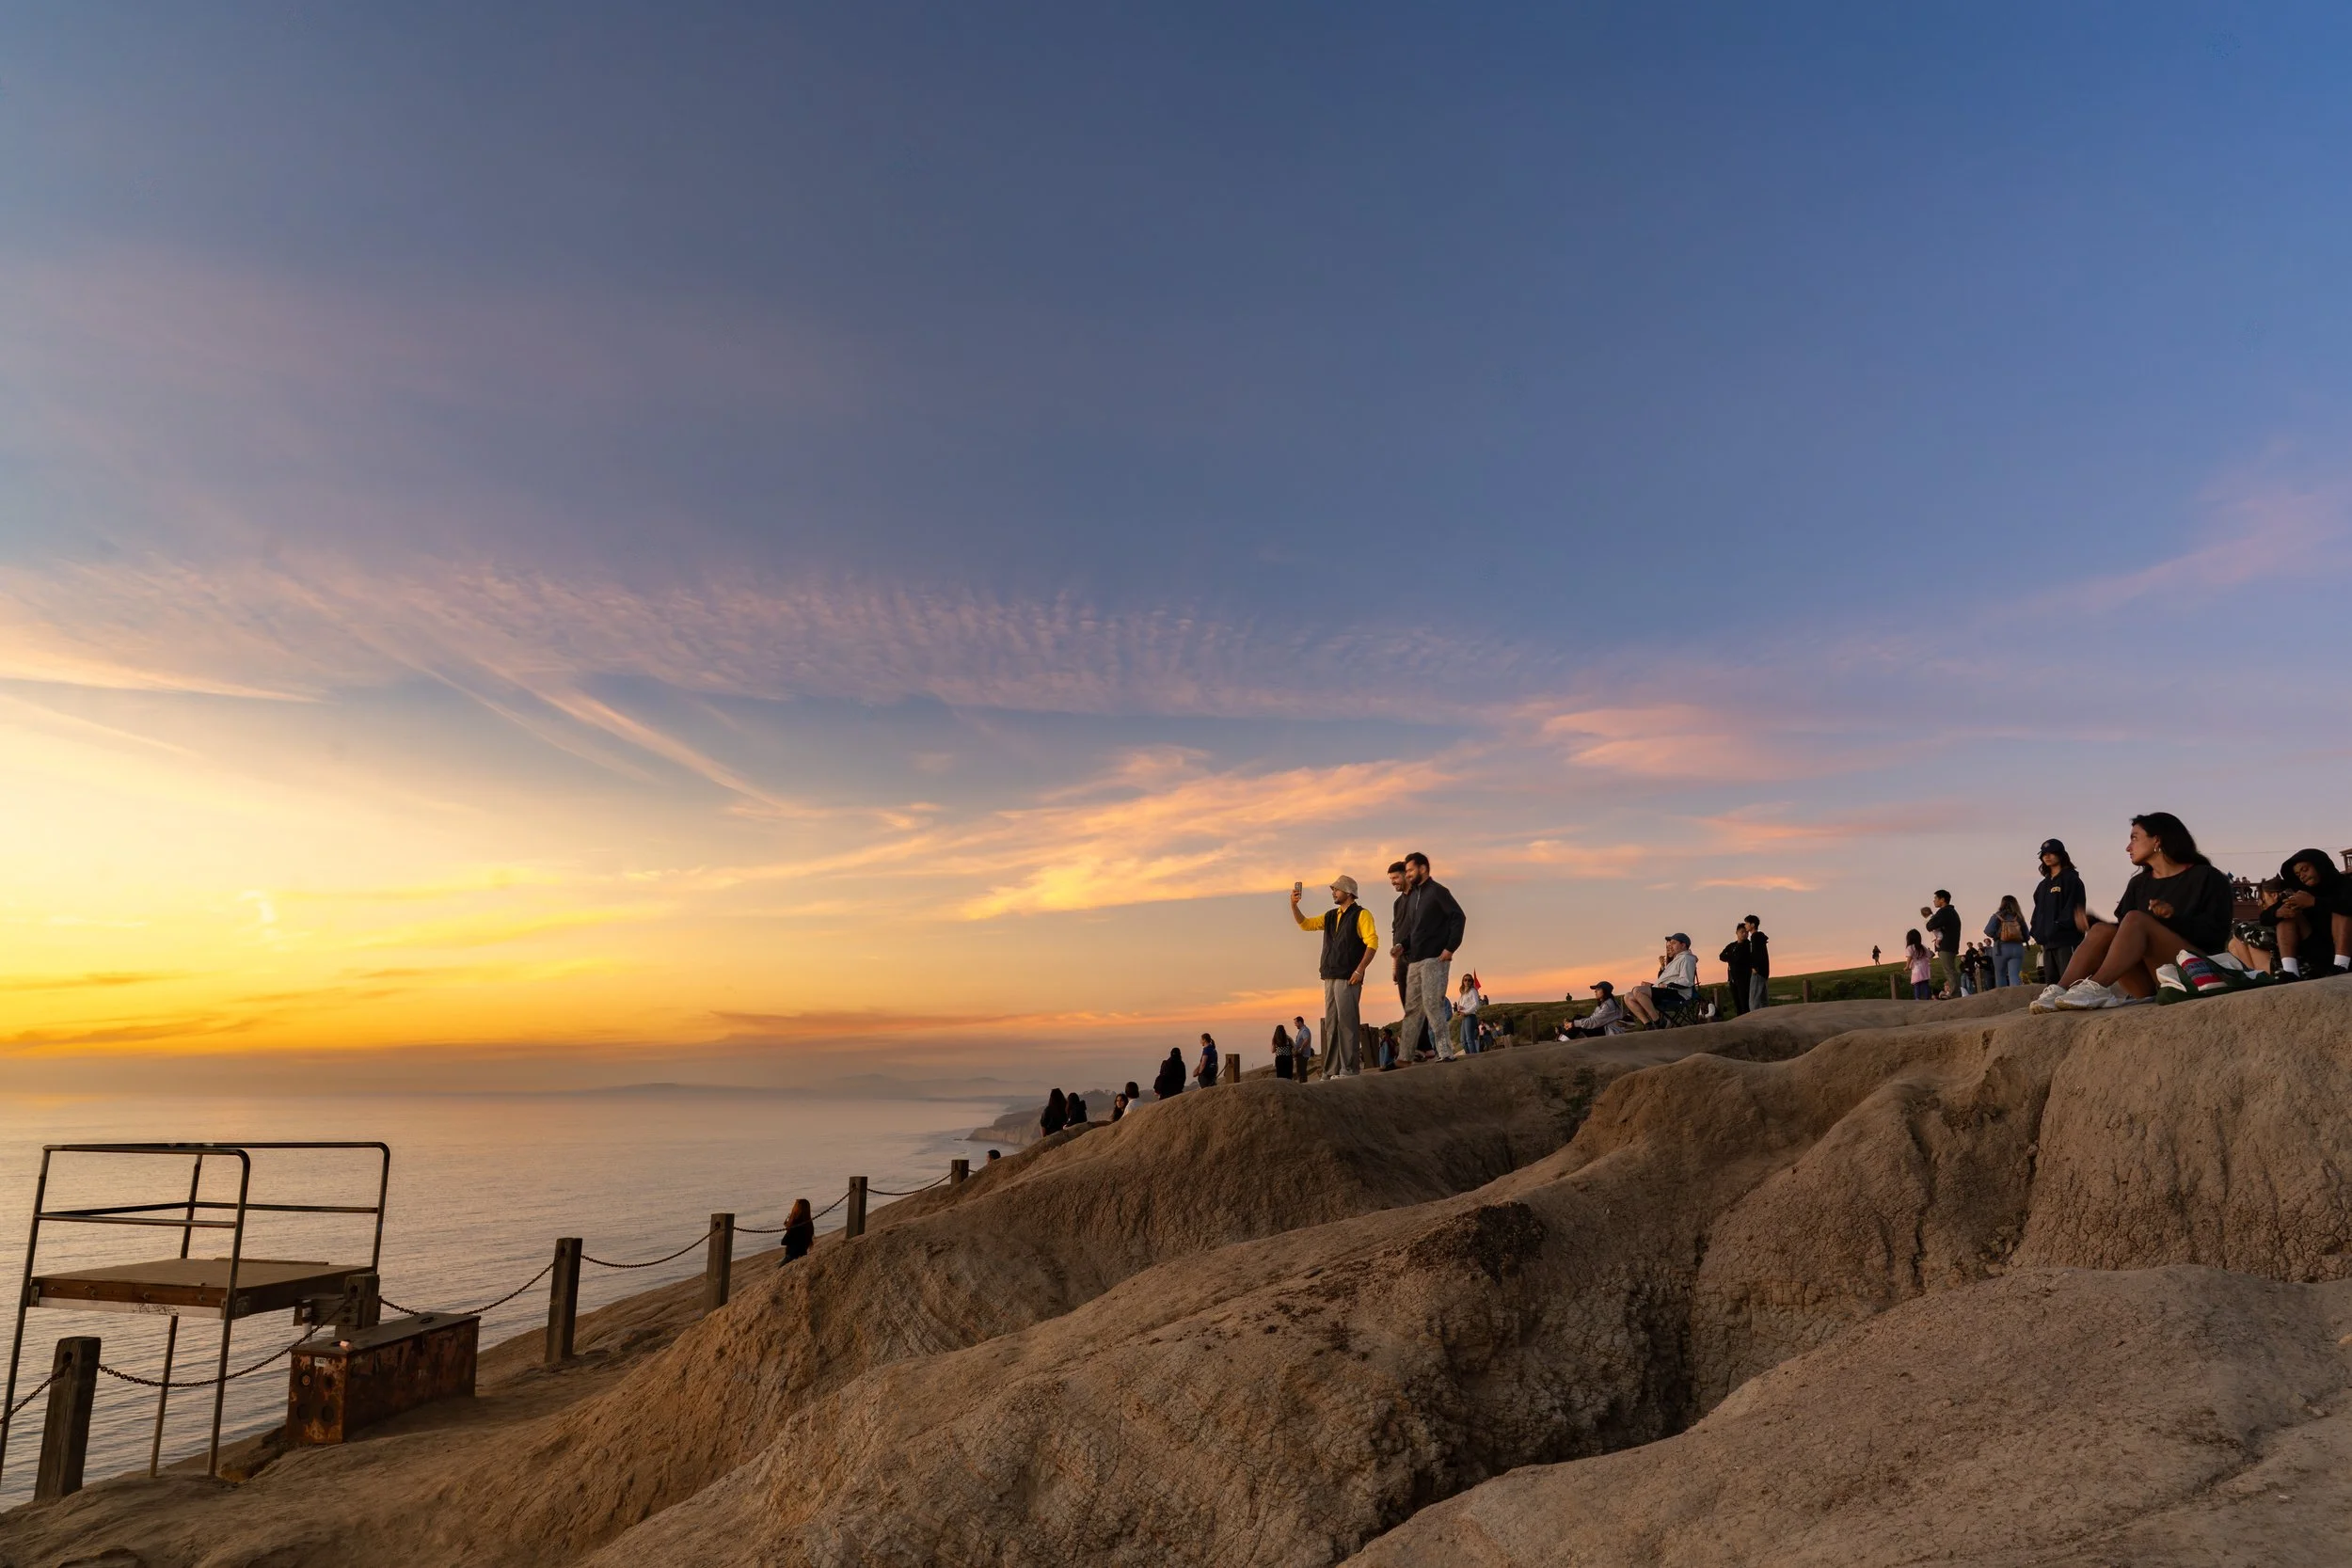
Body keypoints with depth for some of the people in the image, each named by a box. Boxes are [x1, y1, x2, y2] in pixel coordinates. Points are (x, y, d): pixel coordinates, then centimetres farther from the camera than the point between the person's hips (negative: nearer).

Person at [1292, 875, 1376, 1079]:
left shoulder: (1361, 914, -2)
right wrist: (1293, 905, 5)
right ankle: (1331, 1071, 9)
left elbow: (1372, 942, -11)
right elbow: (1306, 924, 21)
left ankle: (1348, 1069, -9)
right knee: (1331, 1024, 6)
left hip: (1348, 978, -8)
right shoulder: (1331, 916, 20)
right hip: (1330, 977, 8)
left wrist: (1360, 970, -19)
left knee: (1346, 1022, -10)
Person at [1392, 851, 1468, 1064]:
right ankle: (1403, 1056, 13)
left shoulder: (1437, 891, -5)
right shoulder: (1412, 896, 18)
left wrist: (1450, 948, -17)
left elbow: (1458, 918, -13)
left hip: (1434, 958, -8)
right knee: (1412, 1008, 9)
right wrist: (1402, 945, 4)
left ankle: (1445, 1053, -5)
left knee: (1431, 1004, -11)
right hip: (1414, 960, 8)